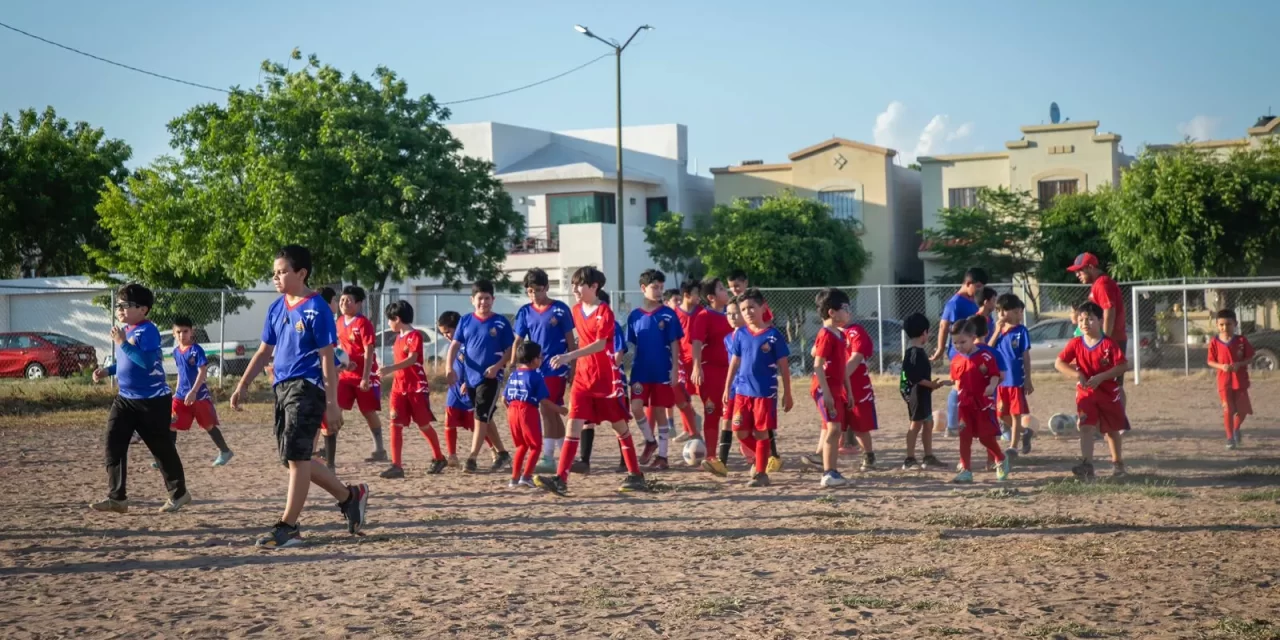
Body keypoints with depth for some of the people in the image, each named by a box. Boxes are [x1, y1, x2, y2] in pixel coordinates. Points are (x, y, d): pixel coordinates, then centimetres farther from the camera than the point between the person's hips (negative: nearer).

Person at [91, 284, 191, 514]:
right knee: (114, 445, -3)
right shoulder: (124, 330, 10)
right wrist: (107, 371, 9)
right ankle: (117, 497, -1)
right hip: (125, 398, 8)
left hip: (153, 401, -8)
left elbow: (147, 362, -29)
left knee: (162, 448, 5)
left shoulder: (148, 331, -17)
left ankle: (178, 493, 22)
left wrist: (123, 343, -28)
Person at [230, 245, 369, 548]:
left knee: (296, 456, -8)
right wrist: (243, 385, 9)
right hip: (283, 387, 8)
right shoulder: (276, 309, 11)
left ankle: (288, 526, -1)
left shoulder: (316, 309, -11)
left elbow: (327, 358, -12)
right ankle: (350, 495, 26)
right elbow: (264, 351, 17)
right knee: (295, 458, 11)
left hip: (307, 388, -8)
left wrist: (332, 401, -15)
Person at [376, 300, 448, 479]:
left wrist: (390, 368, -37)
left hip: (417, 388, -7)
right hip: (399, 387, 7)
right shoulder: (399, 337, 13)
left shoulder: (414, 335, -12)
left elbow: (412, 359, -26)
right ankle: (396, 466, -7)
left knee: (424, 425, 4)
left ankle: (439, 458, 24)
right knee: (395, 425, -5)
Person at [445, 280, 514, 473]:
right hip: (470, 377, 5)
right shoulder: (465, 321, 6)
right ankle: (502, 453, 27)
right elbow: (455, 345, 1)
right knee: (485, 419, 13)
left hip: (490, 378, -5)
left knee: (481, 418, -10)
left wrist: (497, 366, -17)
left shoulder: (501, 322, -4)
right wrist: (449, 368, -13)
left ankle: (471, 459, -10)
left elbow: (511, 350, -2)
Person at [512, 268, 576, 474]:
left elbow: (570, 340, -1)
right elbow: (518, 342, 7)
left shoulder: (560, 309, -4)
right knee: (553, 412, 10)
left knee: (548, 411, -7)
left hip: (555, 368, -4)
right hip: (533, 369, 4)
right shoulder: (525, 312, 5)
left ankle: (548, 457, -1)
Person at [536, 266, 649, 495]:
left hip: (606, 379, -5)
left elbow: (600, 344, -24)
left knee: (620, 426, 6)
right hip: (582, 379, 5)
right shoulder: (577, 311, 9)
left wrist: (569, 356, -33)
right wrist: (574, 366, 15)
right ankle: (560, 479, -14)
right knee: (573, 426, -6)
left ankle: (636, 476, 18)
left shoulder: (604, 312, -12)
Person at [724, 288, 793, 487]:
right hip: (742, 391, 4)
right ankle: (760, 456, 28)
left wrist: (787, 394, -3)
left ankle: (761, 473, 9)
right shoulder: (740, 335, 5)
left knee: (761, 433, 0)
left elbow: (783, 367, -3)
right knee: (741, 432, 3)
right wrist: (728, 388, 11)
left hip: (765, 392, -4)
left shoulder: (773, 335, -6)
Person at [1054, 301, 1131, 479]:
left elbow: (1123, 366, -17)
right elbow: (1059, 363, -5)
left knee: (1112, 430, 15)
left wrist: (1101, 377, -25)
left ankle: (1118, 462, 34)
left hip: (1108, 393, -1)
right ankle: (1087, 465, -24)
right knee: (1086, 428, -15)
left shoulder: (1109, 344, -13)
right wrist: (1076, 374, -20)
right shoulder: (1076, 344, -5)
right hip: (1085, 393, 1)